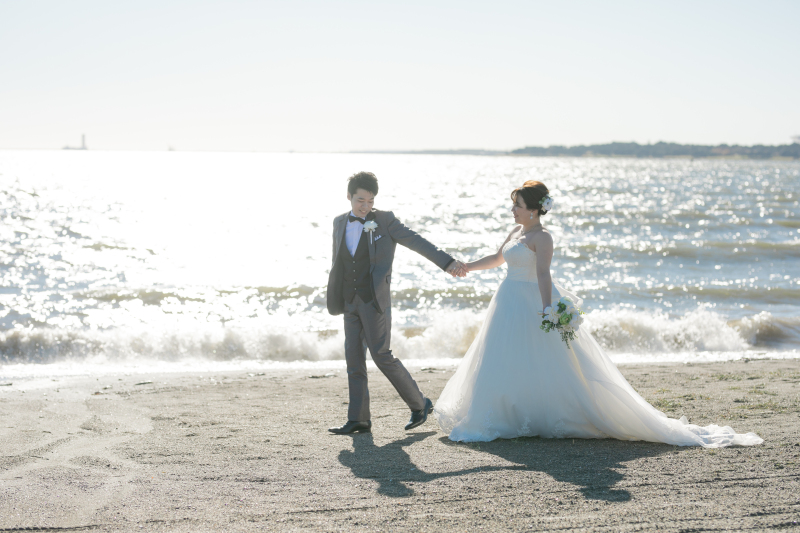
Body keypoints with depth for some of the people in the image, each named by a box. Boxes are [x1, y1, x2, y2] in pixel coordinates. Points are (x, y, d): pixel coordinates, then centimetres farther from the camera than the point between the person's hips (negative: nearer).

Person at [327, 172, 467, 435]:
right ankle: (358, 419, 8)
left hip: (374, 300, -5)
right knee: (354, 358, 3)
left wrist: (447, 262, -23)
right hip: (350, 302, 5)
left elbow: (417, 242, -11)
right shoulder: (339, 223, 10)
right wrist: (334, 300, 17)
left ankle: (419, 404, 7)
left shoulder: (384, 220, -4)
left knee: (381, 355, -8)